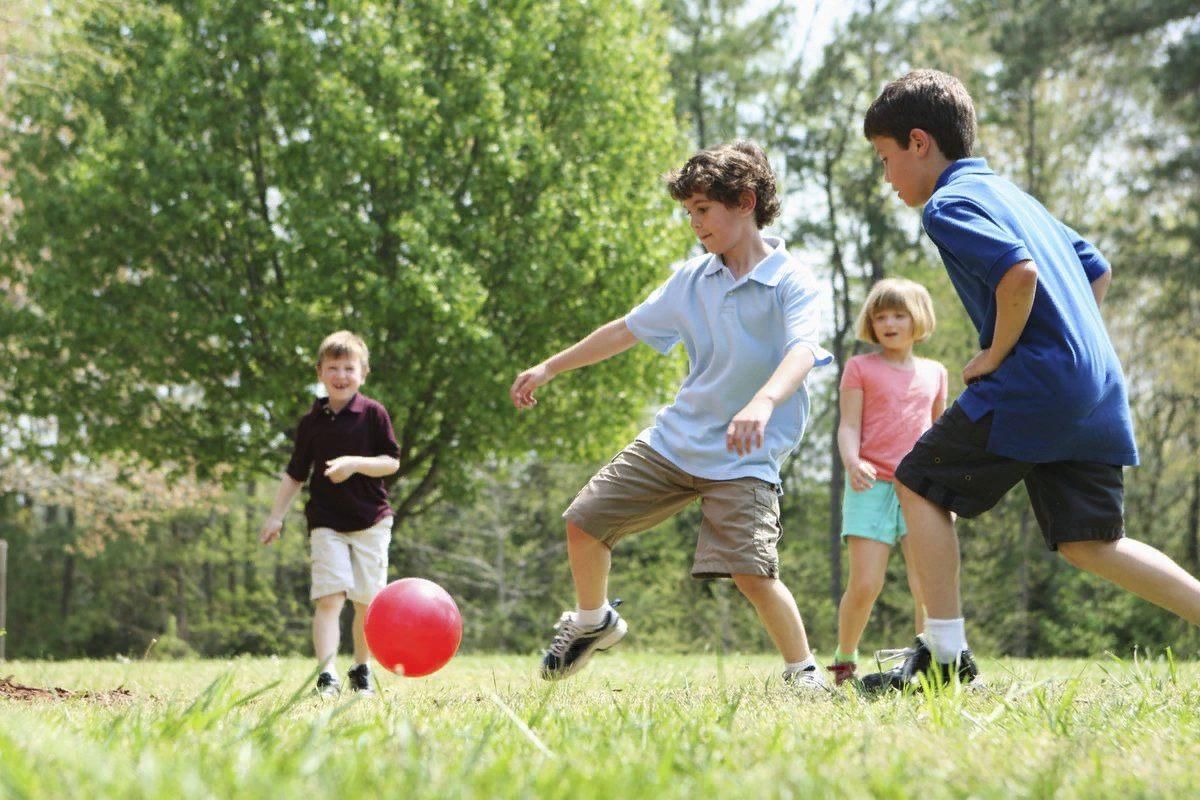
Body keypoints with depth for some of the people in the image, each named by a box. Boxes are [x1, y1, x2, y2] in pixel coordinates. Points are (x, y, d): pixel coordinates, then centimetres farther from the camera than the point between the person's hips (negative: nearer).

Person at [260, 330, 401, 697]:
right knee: (329, 597, -14)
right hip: (326, 522, 1)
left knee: (367, 601, 3)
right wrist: (275, 516, 10)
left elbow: (392, 461, -3)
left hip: (370, 520, -1)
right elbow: (295, 473, 14)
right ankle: (326, 676, -21)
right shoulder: (312, 421, 6)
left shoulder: (373, 413, -1)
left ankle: (361, 673, 21)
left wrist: (355, 463, -19)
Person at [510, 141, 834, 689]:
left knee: (751, 570, -22)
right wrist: (548, 368, 19)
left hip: (745, 459, -6)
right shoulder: (692, 279, 6)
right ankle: (593, 622, 32)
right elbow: (629, 329, 17)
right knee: (584, 521, 6)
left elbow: (802, 352, -31)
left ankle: (803, 669, -1)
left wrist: (762, 403, -52)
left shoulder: (792, 283, -13)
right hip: (674, 439, 6)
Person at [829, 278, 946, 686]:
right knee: (865, 584, -8)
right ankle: (844, 660, 12)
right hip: (872, 485, -2)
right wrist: (851, 461, -22)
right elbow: (848, 426, -1)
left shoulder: (934, 373, 15)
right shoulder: (860, 368, 6)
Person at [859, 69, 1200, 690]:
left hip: (1033, 381, -9)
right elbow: (1097, 272, 27)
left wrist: (996, 354, -11)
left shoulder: (948, 204, -6)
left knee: (920, 483, 2)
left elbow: (1019, 273, -23)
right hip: (1097, 389, 9)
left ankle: (945, 652, -2)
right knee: (1089, 544, 11)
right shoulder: (1011, 194, 23)